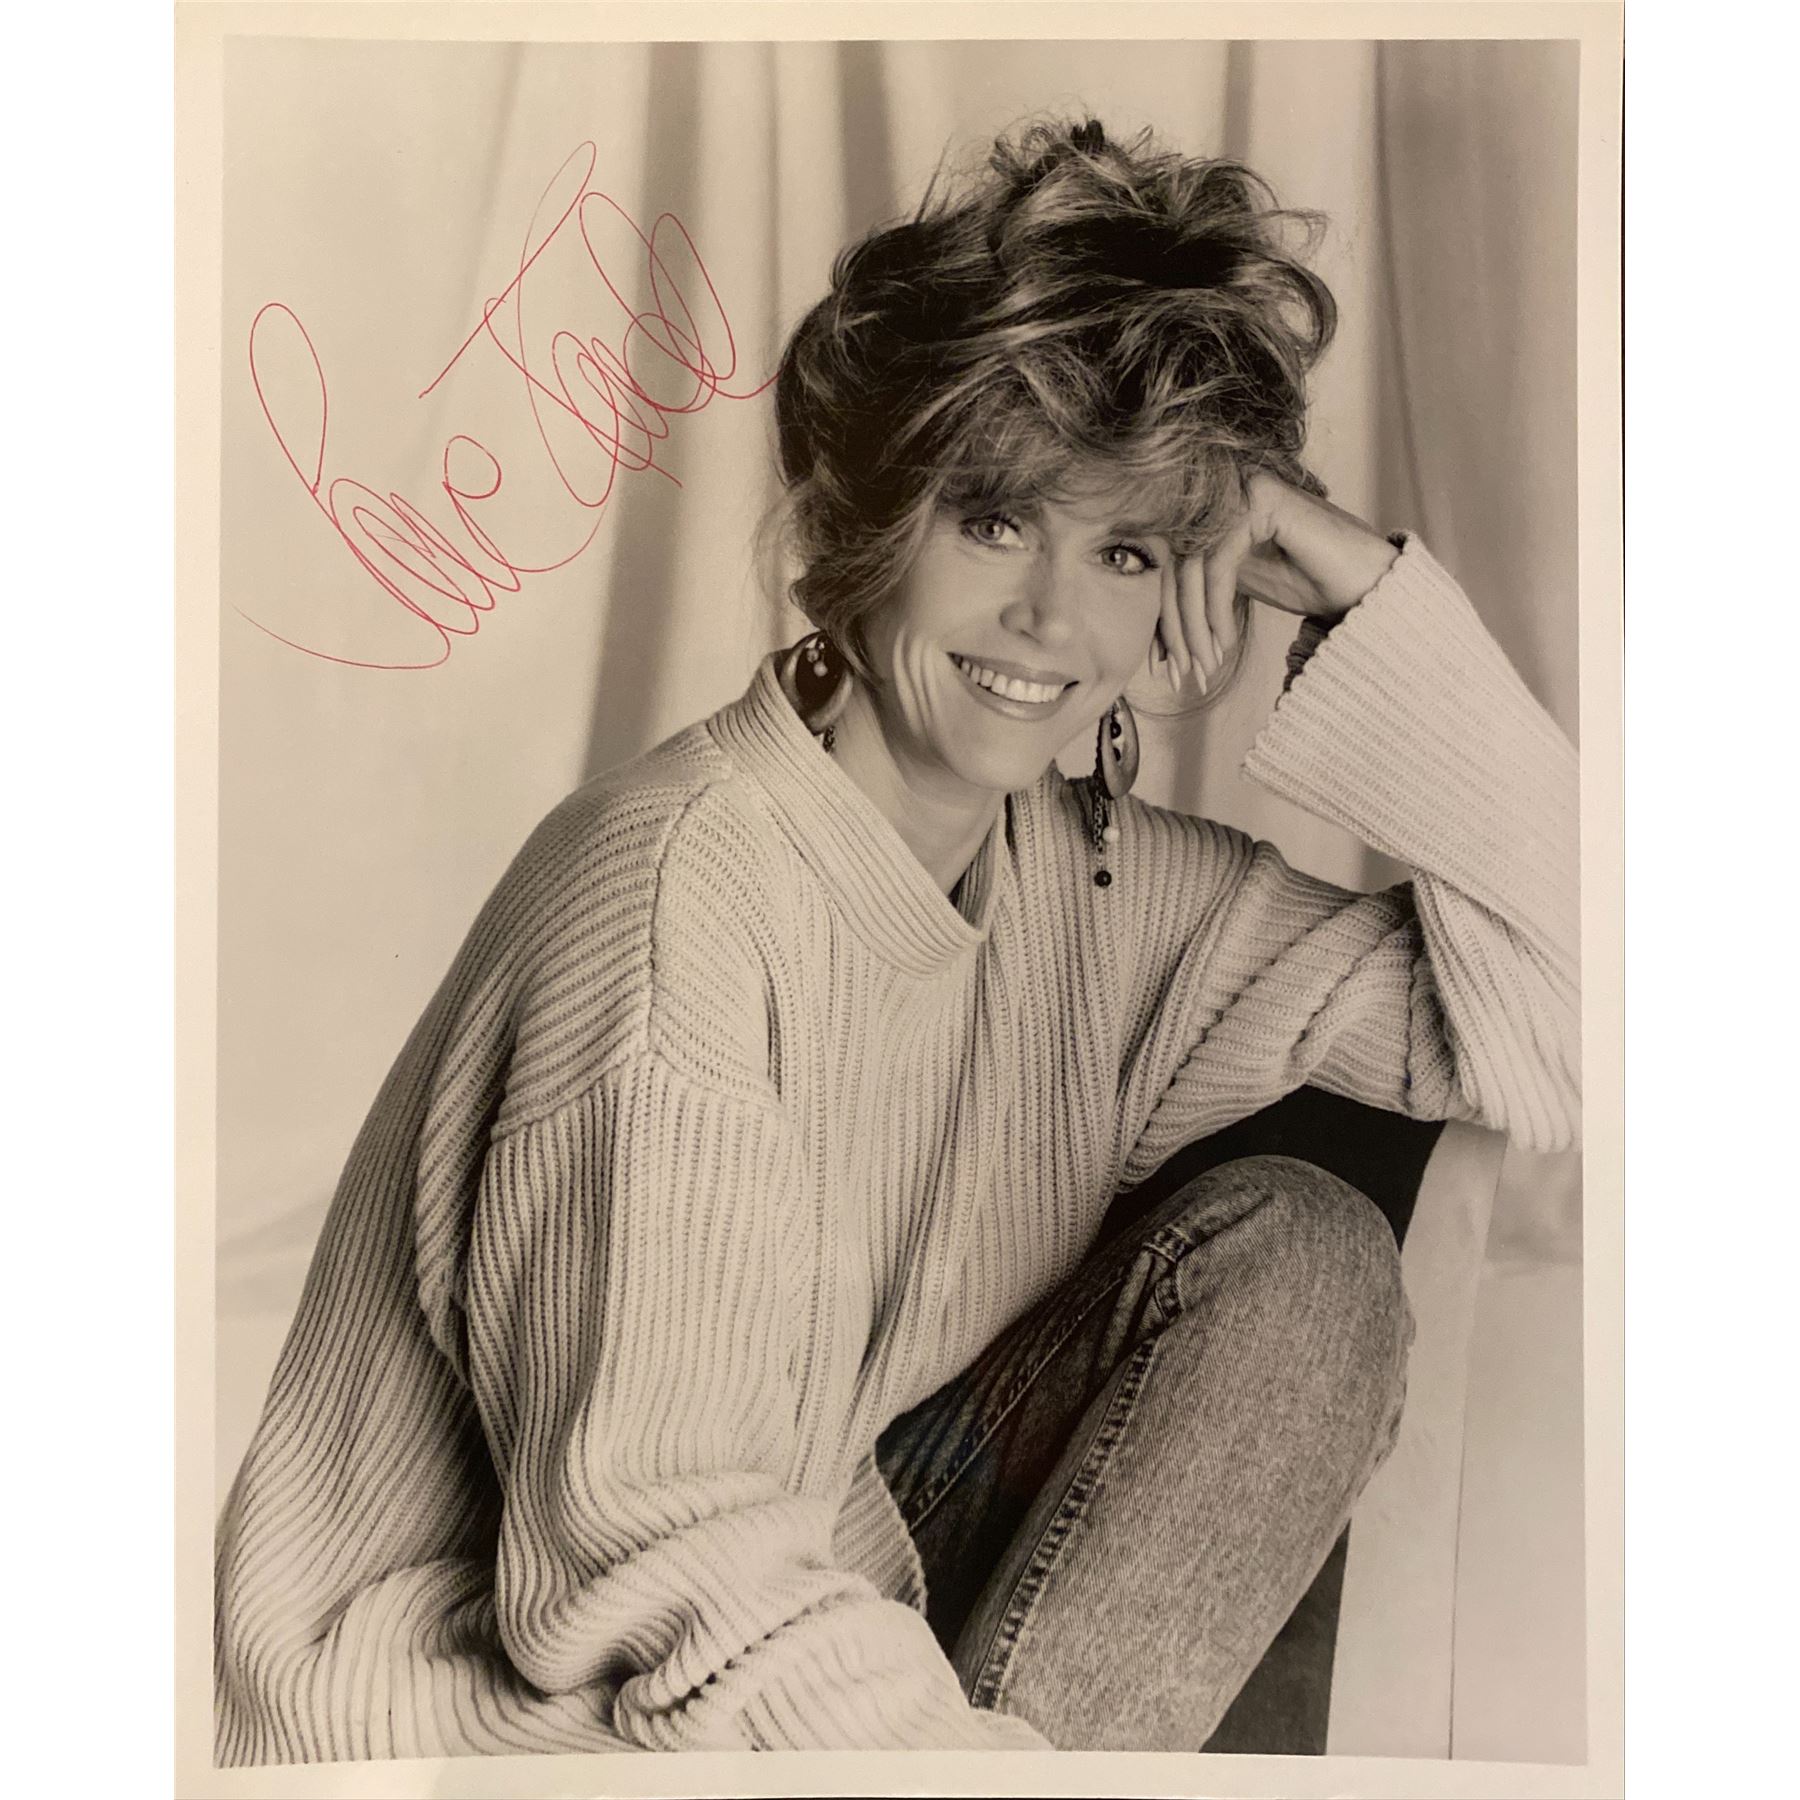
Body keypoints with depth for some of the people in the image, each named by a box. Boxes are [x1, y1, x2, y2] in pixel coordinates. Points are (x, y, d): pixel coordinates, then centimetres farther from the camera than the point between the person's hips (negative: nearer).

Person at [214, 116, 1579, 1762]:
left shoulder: (1108, 885, -3)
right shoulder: (678, 886, -24)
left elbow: (1555, 1041, -8)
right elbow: (679, 1579, -25)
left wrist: (1368, 589, -13)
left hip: (833, 1604, 7)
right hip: (483, 1708, -6)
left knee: (1303, 1247, -8)